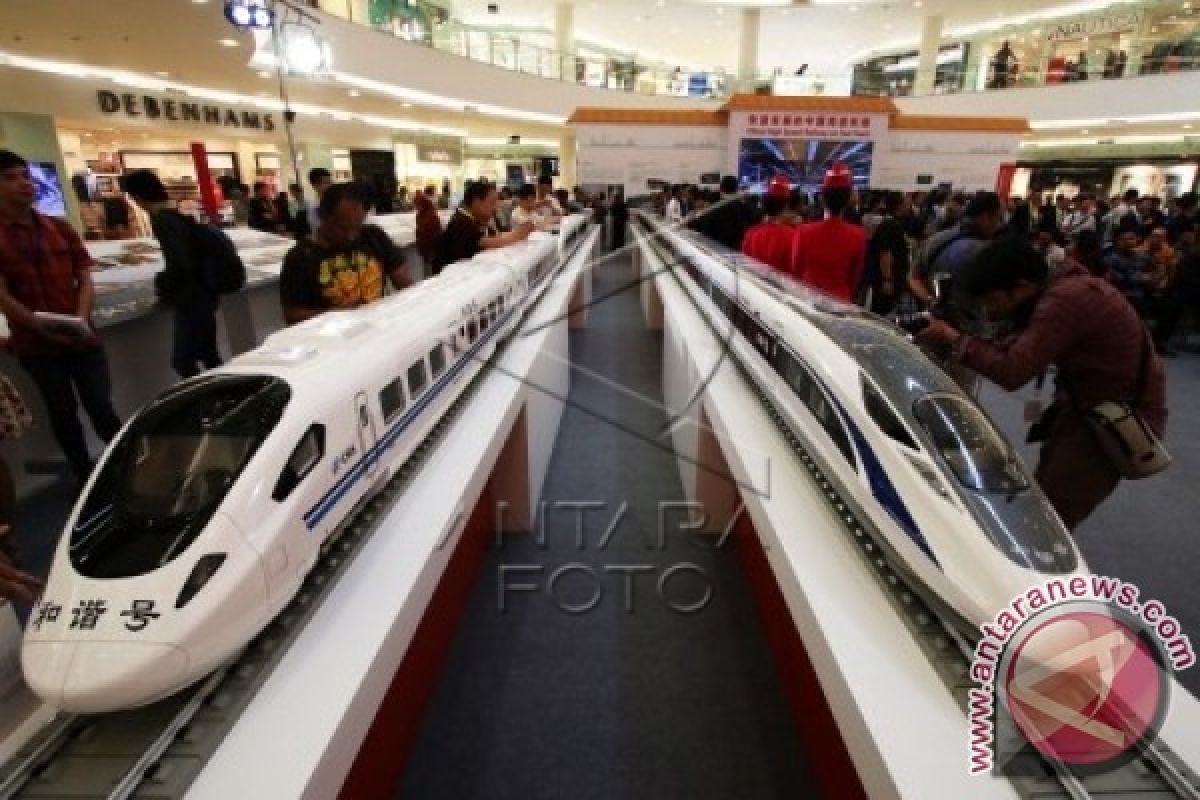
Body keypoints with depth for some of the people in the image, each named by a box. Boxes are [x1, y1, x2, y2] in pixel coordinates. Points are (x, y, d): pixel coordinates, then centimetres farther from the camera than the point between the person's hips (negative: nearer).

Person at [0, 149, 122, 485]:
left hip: (81, 337, 2)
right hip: (36, 343, -1)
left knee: (101, 407, 0)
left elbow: (85, 279, 4)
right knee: (63, 412, 9)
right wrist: (39, 325, -22)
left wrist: (82, 319, -12)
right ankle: (86, 476, 21)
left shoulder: (60, 229, 8)